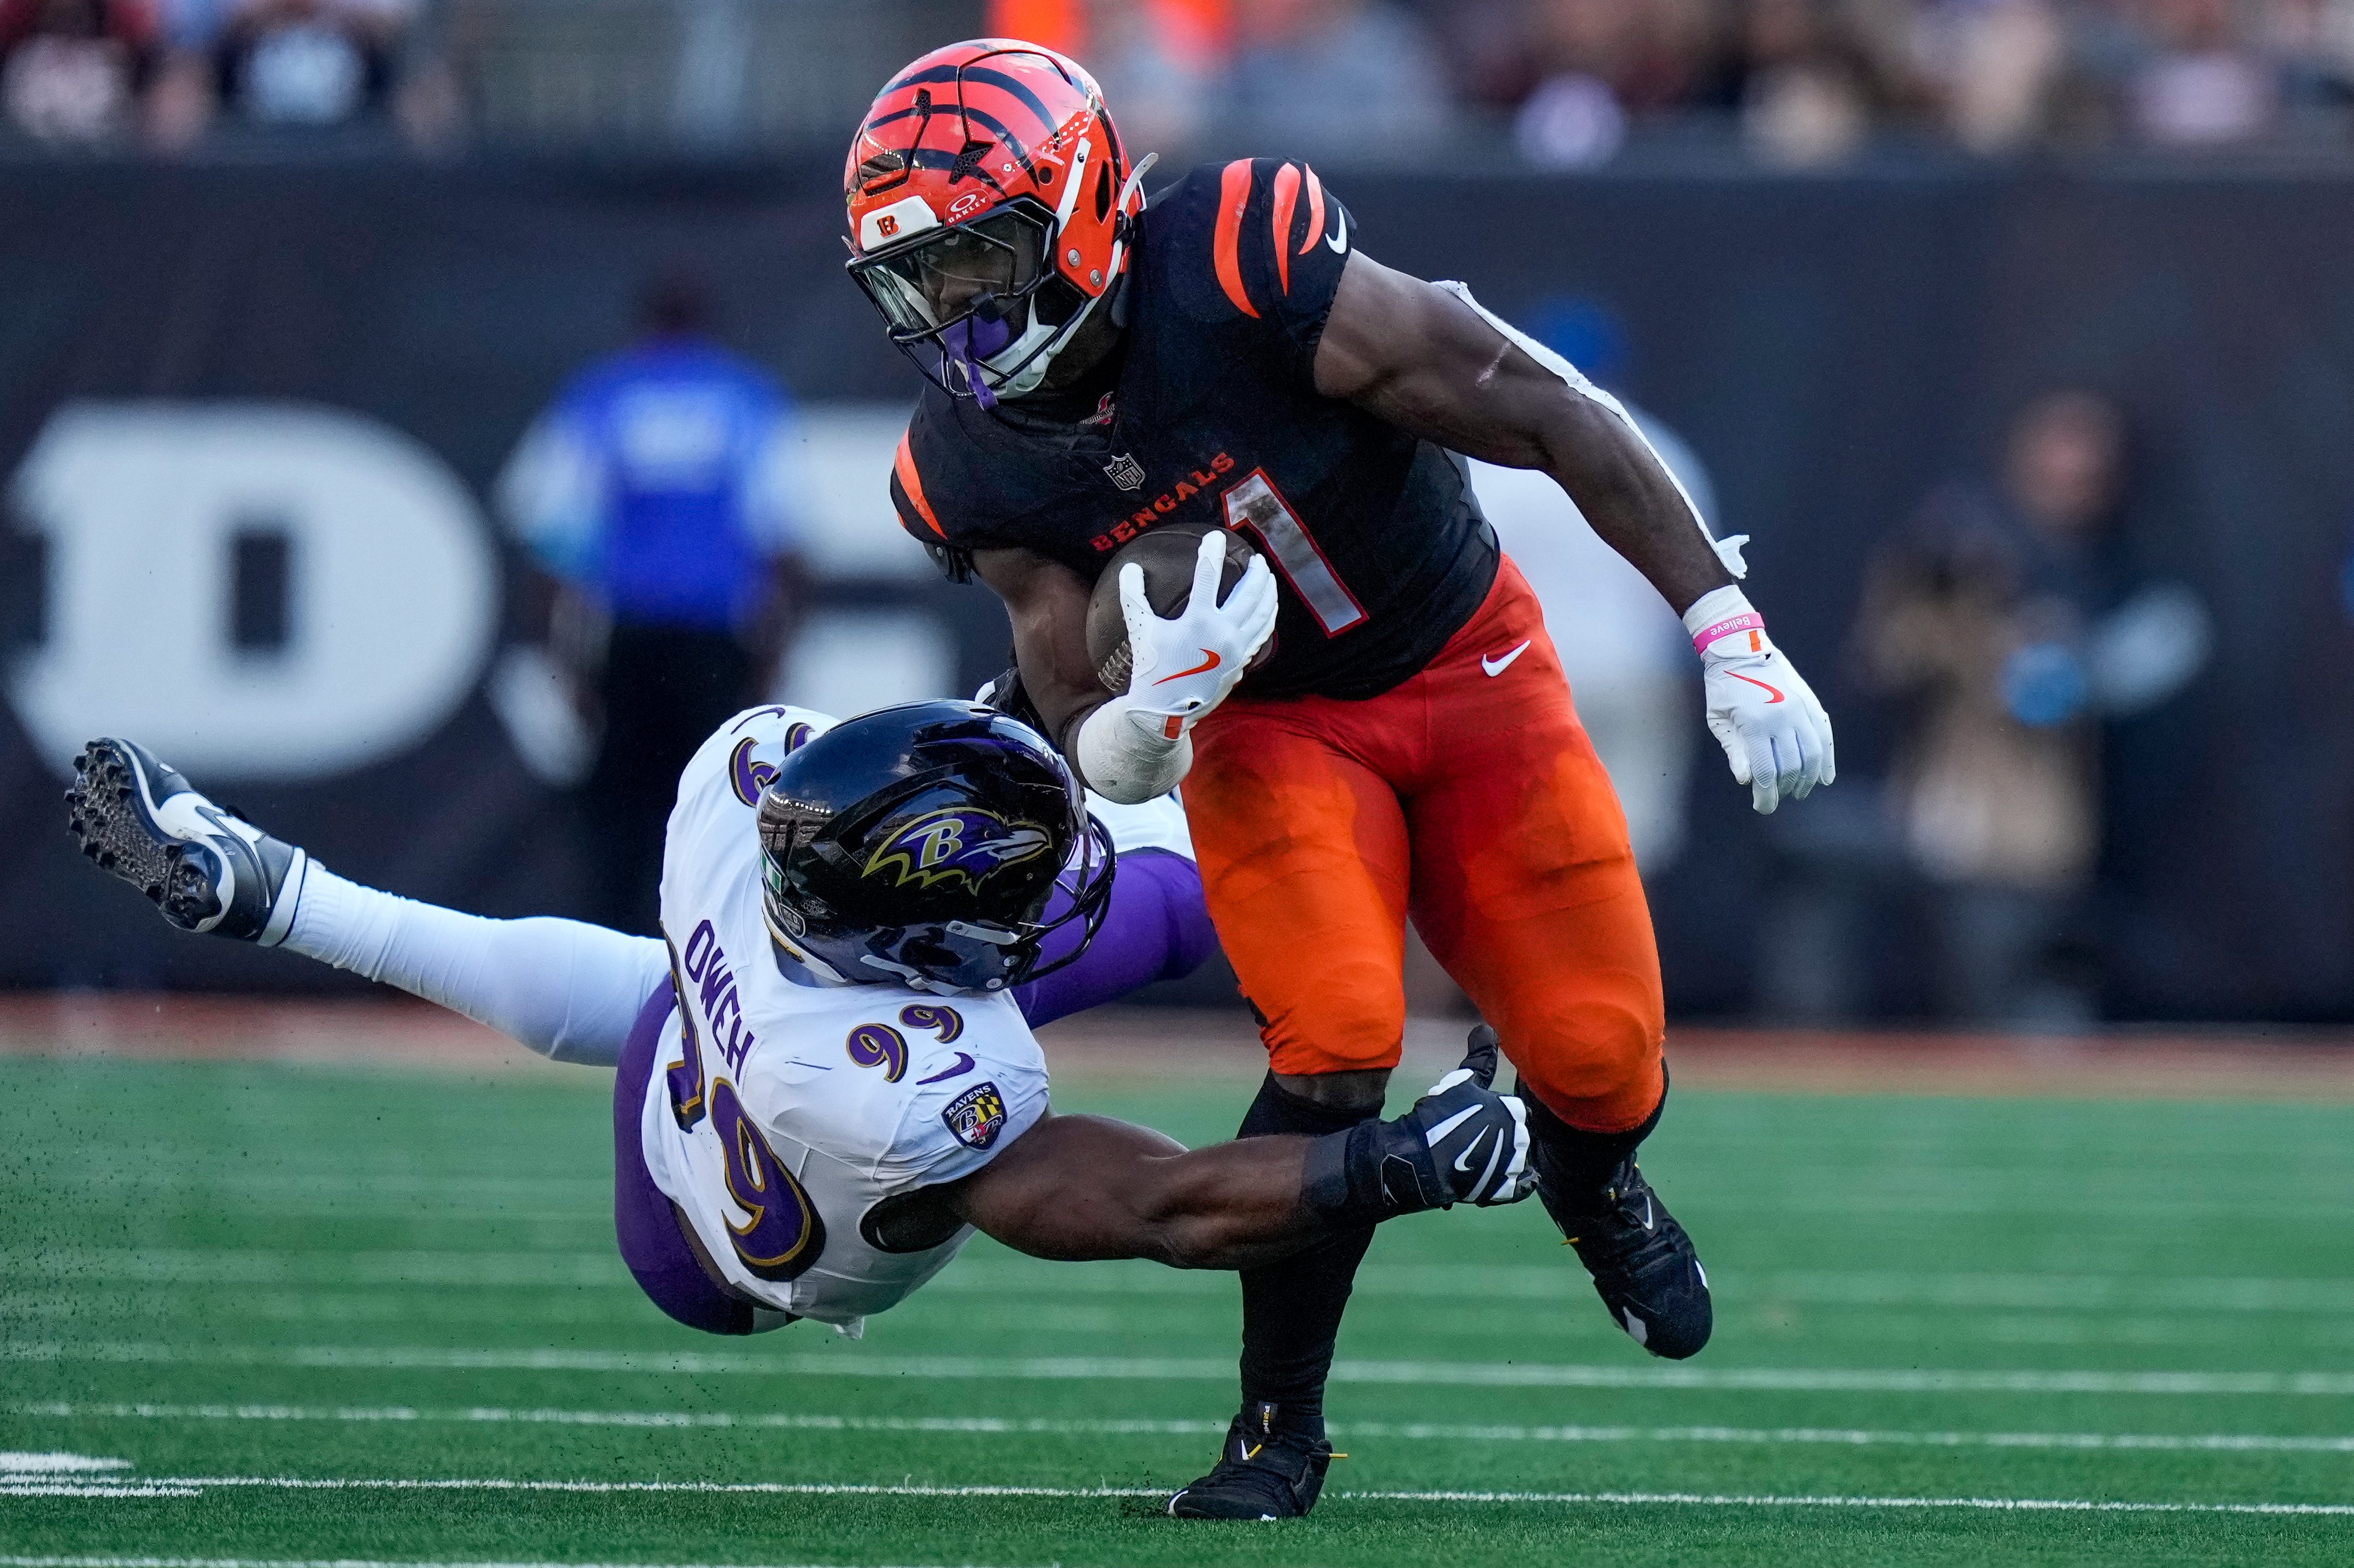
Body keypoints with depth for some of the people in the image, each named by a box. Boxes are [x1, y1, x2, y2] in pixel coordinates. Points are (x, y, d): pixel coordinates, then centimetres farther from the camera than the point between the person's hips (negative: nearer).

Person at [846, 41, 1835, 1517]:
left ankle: (1594, 1177, 36)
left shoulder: (1247, 276, -30)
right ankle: (1281, 1428, -6)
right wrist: (1154, 710, -36)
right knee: (1337, 1047, -21)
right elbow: (1100, 755, -10)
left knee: (1599, 1053, -2)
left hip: (1467, 665, -1)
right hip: (1268, 722, 1)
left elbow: (1553, 415, -23)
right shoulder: (976, 477, -16)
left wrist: (1731, 634, -24)